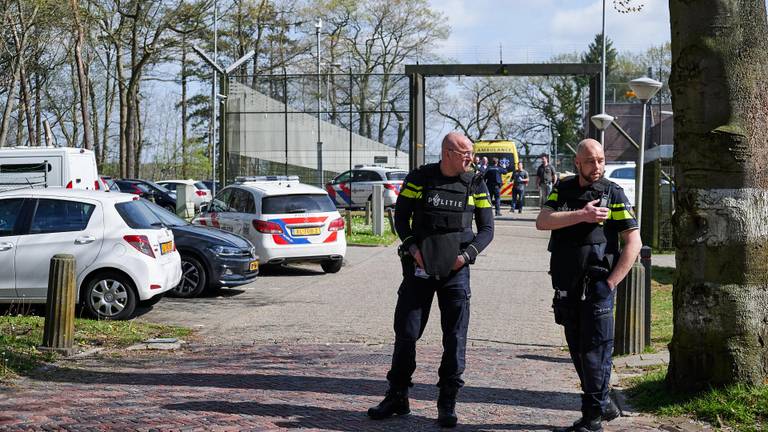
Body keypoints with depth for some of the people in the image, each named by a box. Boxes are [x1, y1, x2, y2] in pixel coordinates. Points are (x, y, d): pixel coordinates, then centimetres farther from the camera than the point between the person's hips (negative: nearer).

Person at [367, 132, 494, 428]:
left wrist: (467, 255, -10)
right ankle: (397, 397, 18)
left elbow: (486, 229, 6)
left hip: (455, 270, 1)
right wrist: (413, 249, -11)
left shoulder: (476, 185, 3)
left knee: (455, 336, -1)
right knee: (406, 332, 4)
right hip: (419, 266, 0)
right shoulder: (419, 178, -1)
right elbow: (401, 217, 3)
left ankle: (448, 403, 10)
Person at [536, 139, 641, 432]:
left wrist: (611, 282, -13)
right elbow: (542, 222, -7)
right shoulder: (563, 190, 9)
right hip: (567, 287, 5)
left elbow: (633, 242, -8)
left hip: (596, 287, -5)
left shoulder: (613, 194, -4)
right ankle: (604, 405, 29)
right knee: (577, 351, 13)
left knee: (594, 352, -4)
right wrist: (582, 215, -19)